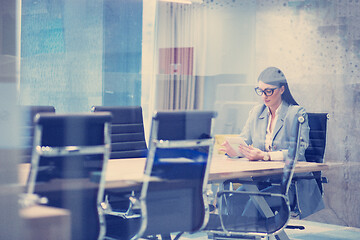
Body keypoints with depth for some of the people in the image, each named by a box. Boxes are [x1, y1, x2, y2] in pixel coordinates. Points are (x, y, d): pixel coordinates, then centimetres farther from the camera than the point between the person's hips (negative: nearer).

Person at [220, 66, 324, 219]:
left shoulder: (297, 113, -3)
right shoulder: (256, 112, 14)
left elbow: (298, 151, -15)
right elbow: (244, 142, 9)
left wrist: (264, 156, -27)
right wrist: (233, 150, -17)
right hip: (261, 180, 4)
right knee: (233, 199, -27)